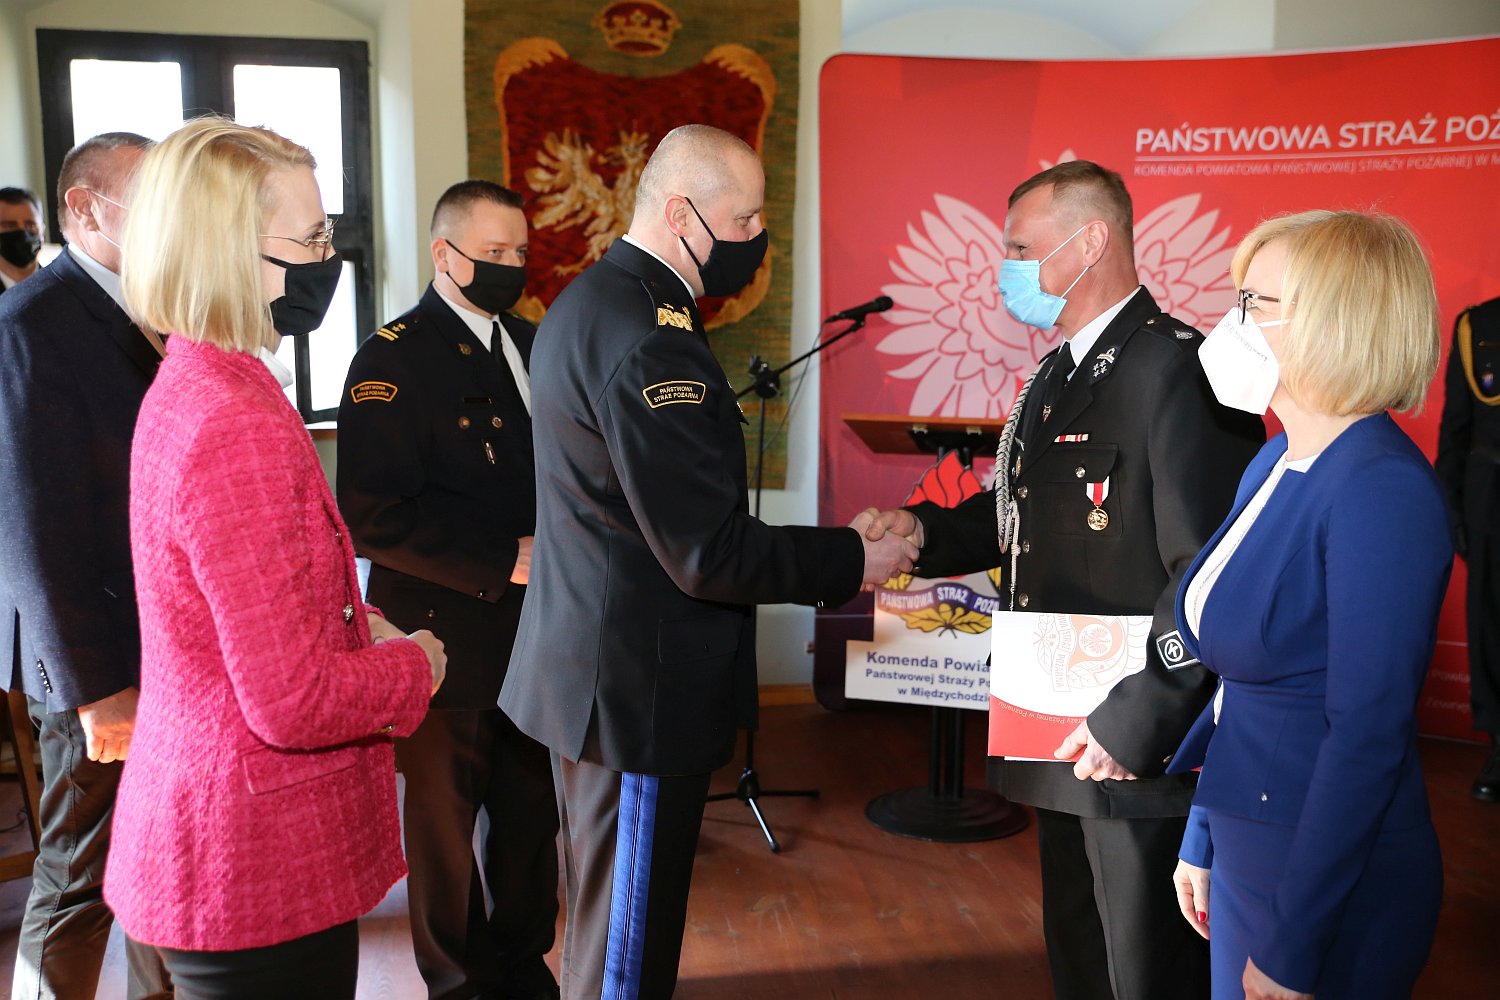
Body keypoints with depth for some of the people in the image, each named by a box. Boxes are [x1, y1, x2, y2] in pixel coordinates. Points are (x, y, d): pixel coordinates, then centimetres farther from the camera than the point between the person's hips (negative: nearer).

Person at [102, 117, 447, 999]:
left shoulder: (189, 388, 6)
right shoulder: (238, 430, -25)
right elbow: (293, 700, -26)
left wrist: (366, 628, 3)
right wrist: (413, 667, -9)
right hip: (260, 869, -9)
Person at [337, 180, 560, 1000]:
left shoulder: (529, 343, 11)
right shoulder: (392, 359, -11)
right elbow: (371, 517, -19)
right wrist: (504, 564, -18)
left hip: (536, 625, 6)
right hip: (446, 633, -6)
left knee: (531, 808, 15)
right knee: (445, 816, 11)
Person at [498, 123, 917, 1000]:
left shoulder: (588, 302, 9)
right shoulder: (652, 340, -25)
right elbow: (709, 553, -25)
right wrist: (850, 561, -11)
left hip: (590, 661, 11)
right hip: (642, 686, -11)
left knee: (607, 918, 26)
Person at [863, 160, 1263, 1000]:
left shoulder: (1177, 371, -19)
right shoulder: (1059, 374, 12)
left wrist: (1136, 726, -24)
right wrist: (928, 532, -1)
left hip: (1145, 753, -9)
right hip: (1065, 741, 9)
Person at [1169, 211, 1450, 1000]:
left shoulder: (1381, 490, -21)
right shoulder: (1272, 465, 4)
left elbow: (1369, 733, -23)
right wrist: (1201, 839, 14)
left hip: (1336, 890, -8)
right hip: (1246, 855, 8)